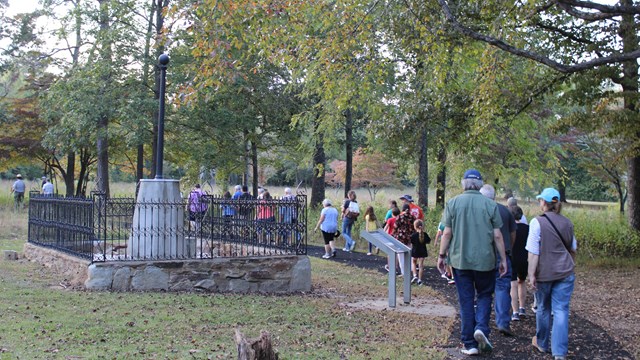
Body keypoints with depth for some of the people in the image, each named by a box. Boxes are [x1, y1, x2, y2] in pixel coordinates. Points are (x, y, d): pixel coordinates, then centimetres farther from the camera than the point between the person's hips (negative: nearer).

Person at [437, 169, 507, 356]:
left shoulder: (453, 203, -2)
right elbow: (497, 235, -2)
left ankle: (470, 344, 9)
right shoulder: (490, 205, -3)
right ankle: (481, 328, -8)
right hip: (485, 260, -1)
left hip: (460, 259, 1)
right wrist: (503, 259, 6)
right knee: (484, 295, 16)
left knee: (466, 300, 7)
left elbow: (447, 233, -3)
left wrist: (441, 255, 7)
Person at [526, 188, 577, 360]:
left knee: (543, 309, 15)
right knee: (561, 310, 0)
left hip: (544, 273, -3)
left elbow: (534, 252, -14)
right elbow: (573, 249, 18)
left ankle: (542, 343, 33)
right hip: (565, 273, 3)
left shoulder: (537, 222, -11)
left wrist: (531, 274, -11)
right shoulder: (567, 223, 6)